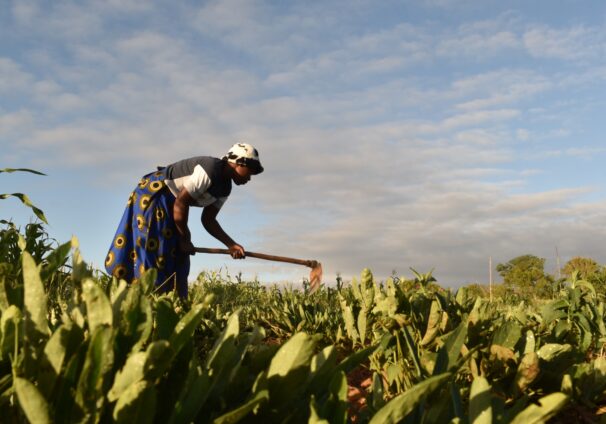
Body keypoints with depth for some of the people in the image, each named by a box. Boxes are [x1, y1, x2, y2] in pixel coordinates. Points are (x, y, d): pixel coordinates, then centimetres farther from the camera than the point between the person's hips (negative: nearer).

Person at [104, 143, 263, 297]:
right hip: (152, 196, -10)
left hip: (168, 205, 10)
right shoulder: (210, 171, -26)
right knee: (153, 252, -15)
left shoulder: (225, 187, 5)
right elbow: (181, 203, -25)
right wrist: (185, 239, -15)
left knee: (176, 257, 4)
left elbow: (208, 220, 6)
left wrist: (231, 244, -5)